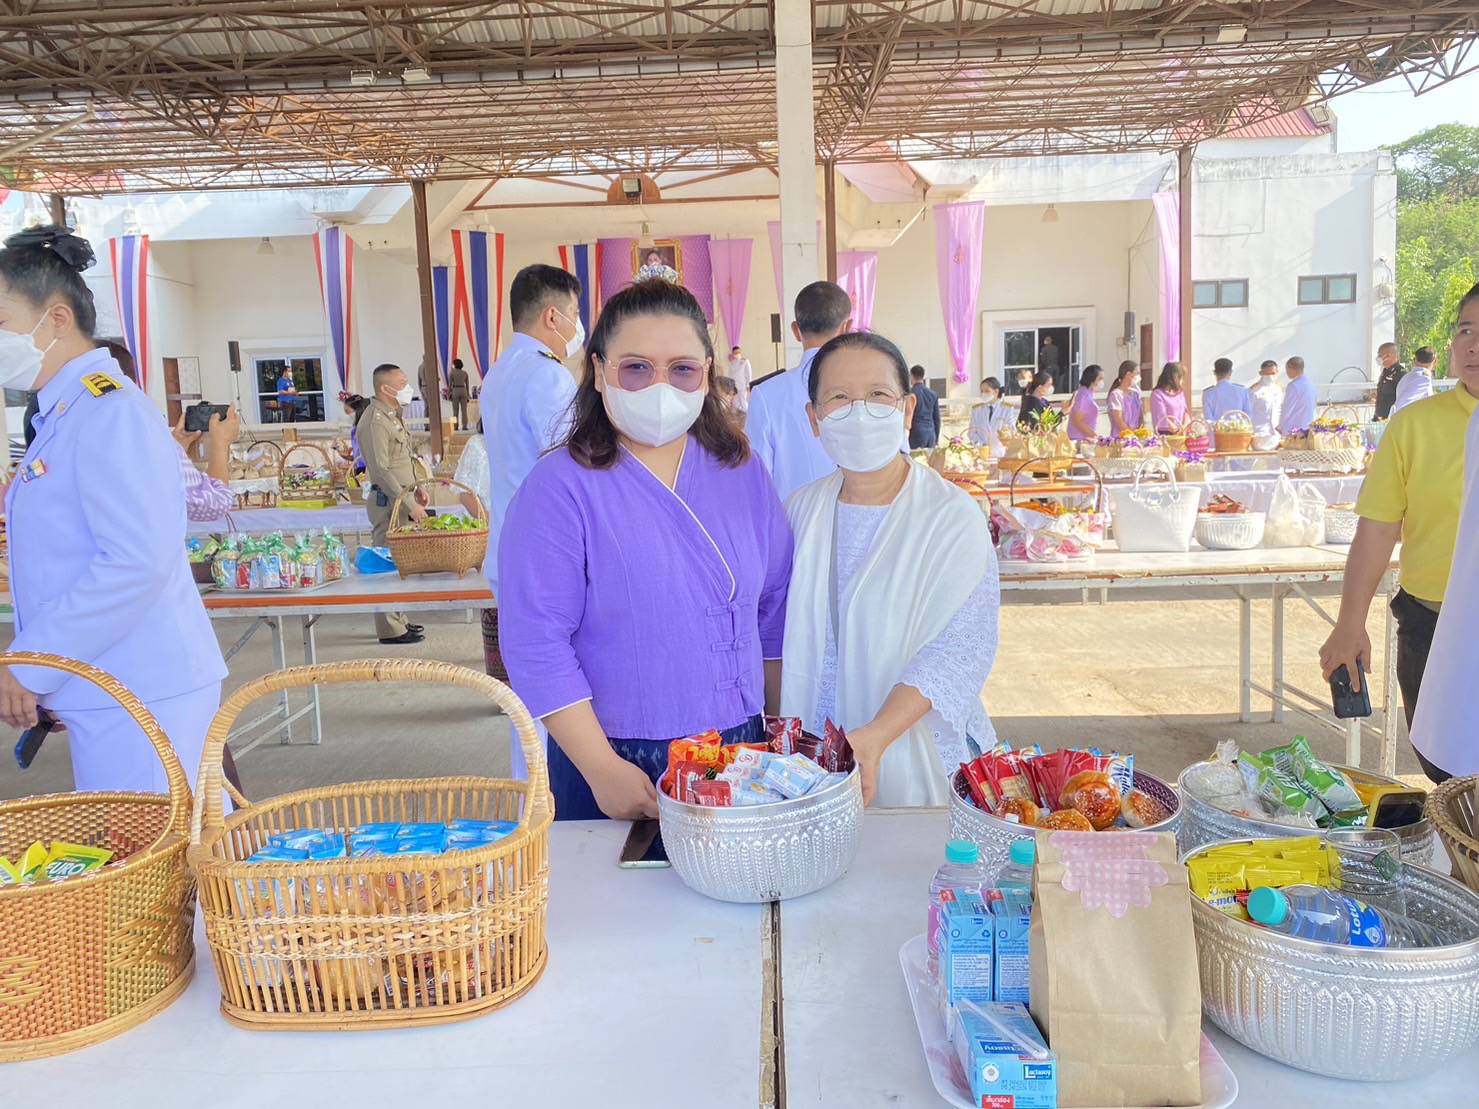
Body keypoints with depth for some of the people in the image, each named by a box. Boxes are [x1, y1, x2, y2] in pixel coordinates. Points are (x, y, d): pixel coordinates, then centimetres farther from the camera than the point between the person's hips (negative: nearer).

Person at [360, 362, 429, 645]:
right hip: (387, 502, -10)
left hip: (400, 499, 10)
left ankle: (398, 620, 24)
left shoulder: (393, 416, 15)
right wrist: (409, 505, -22)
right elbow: (381, 471, -22)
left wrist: (416, 488, 16)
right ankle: (390, 629, -1)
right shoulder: (375, 421, -17)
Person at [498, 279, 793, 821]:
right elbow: (536, 641, -16)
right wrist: (603, 769, -17)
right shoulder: (559, 486, -12)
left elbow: (775, 608, 9)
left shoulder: (743, 472, 4)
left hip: (740, 751, 5)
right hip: (621, 765, -4)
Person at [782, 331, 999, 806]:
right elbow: (779, 635, 9)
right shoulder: (800, 509, 4)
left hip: (914, 764, -3)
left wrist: (874, 738, -29)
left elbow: (960, 650, -18)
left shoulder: (952, 516, -11)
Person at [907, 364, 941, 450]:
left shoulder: (910, 393, -5)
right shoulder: (933, 394, 10)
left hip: (916, 433, -5)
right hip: (931, 433, 5)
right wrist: (936, 437, 19)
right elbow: (937, 418, 12)